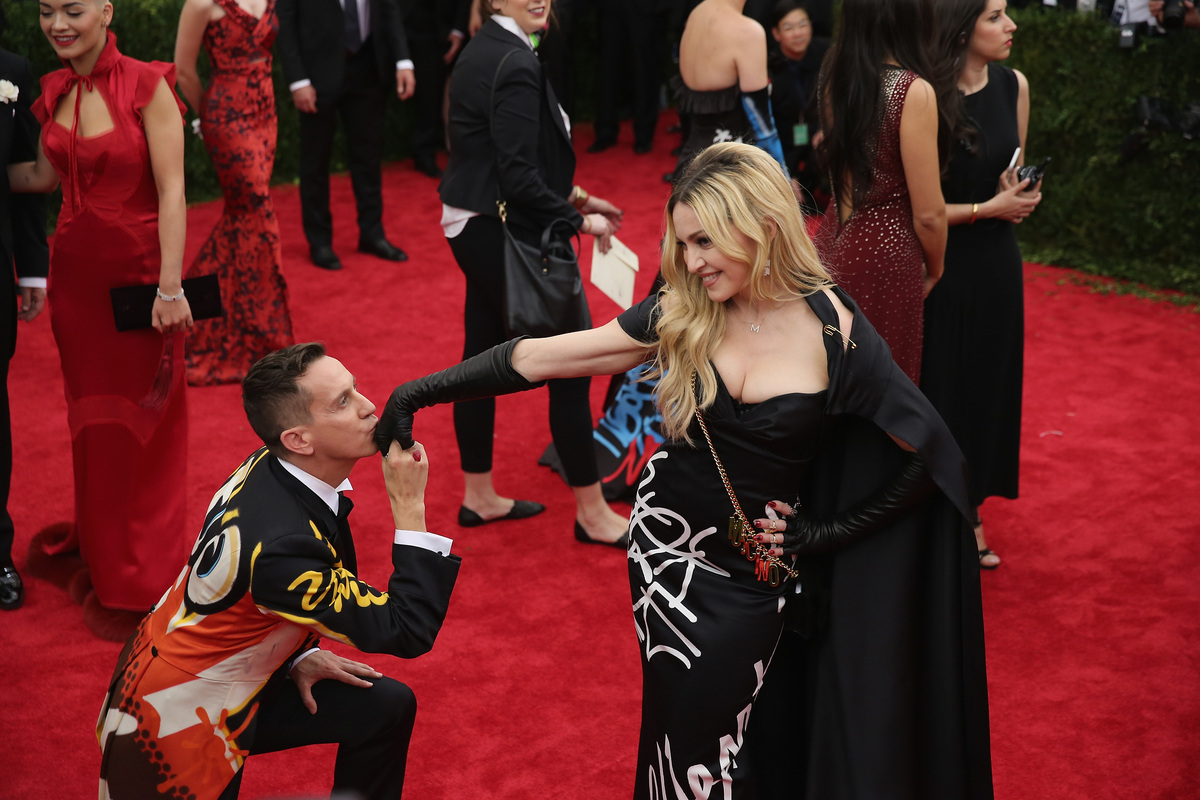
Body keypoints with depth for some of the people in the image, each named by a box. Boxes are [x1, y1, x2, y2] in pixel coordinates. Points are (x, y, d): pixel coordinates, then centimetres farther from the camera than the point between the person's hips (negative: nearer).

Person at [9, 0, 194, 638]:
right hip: (76, 269, 6)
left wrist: (171, 284, -20)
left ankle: (141, 584, 23)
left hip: (138, 273, -5)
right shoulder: (53, 93, 4)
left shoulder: (147, 86, -14)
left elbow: (171, 191, -17)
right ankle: (102, 553, 37)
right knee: (91, 418, 17)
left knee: (143, 425, 7)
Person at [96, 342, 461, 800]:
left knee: (385, 707, 1)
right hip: (175, 725, -8)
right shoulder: (281, 541, -35)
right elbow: (408, 633, -28)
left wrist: (296, 657, 0)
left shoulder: (270, 470, -9)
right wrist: (409, 506, -29)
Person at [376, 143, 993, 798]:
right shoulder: (681, 314, -5)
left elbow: (928, 453, -9)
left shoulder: (832, 331, -14)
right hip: (666, 542, 2)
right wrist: (419, 394, -12)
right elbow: (540, 358, -7)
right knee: (678, 727, 5)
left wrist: (826, 531, -7)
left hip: (755, 568, -2)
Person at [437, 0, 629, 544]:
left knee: (483, 358, 17)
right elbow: (518, 177, -24)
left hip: (475, 229, 10)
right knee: (569, 365, -1)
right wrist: (578, 220, -14)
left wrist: (571, 197, 14)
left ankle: (478, 496, 30)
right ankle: (592, 514, 10)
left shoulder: (484, 50, 10)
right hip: (503, 234, -10)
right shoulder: (516, 64, -20)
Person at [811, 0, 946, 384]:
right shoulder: (914, 92, -19)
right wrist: (935, 269, 2)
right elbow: (928, 213, -15)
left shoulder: (834, 78, 1)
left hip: (833, 239, 7)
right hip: (886, 252, -7)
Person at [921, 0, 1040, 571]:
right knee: (939, 384, 7)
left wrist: (1020, 194, -6)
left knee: (987, 384, 15)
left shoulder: (1013, 86, -1)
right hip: (939, 264, -6)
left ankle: (968, 511, 33)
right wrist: (988, 208, -18)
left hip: (996, 264, 6)